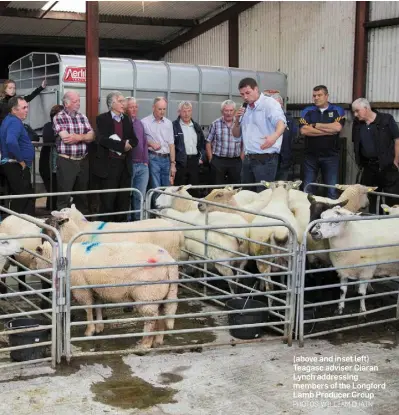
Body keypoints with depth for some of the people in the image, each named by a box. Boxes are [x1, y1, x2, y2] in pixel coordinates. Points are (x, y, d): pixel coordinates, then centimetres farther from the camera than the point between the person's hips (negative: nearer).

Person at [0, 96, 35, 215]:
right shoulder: (15, 122, -18)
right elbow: (11, 142, -36)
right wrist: (20, 159, -23)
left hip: (11, 165, 10)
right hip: (17, 166, -10)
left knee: (18, 198, 16)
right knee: (23, 199, -8)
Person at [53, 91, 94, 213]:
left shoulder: (83, 117, 11)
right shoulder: (58, 118, -5)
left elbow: (92, 136, 2)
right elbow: (66, 138, -17)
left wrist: (78, 137, -15)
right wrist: (84, 136, -7)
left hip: (83, 161, 5)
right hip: (66, 161, -5)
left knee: (82, 194, 12)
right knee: (64, 196, -1)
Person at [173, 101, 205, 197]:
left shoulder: (196, 126, 15)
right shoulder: (174, 126, -4)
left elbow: (202, 144, 21)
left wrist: (201, 158, 11)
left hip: (194, 161, 5)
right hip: (180, 162, -5)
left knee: (194, 190, 8)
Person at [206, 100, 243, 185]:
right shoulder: (215, 124, 2)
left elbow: (243, 144, 8)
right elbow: (208, 143, 4)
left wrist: (241, 158, 1)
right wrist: (211, 159, 0)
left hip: (235, 162, 1)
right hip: (218, 161, -1)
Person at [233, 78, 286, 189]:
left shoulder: (269, 103, -8)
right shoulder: (246, 109, 17)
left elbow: (281, 122, -25)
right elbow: (236, 134, 21)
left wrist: (274, 136, -46)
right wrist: (237, 120, 0)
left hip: (265, 159, -8)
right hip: (248, 159, 8)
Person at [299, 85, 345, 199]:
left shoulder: (337, 111, 3)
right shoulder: (307, 111, 6)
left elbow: (337, 127, -15)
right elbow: (304, 130, -11)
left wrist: (315, 125, -7)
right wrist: (328, 130, -11)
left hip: (331, 156, -1)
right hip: (311, 155, 1)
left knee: (332, 191, 2)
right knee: (307, 190, 5)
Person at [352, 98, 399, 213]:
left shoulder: (386, 119, -7)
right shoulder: (357, 124, 8)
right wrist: (360, 163, 11)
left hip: (387, 166, -5)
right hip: (368, 167, 5)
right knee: (367, 199, 11)